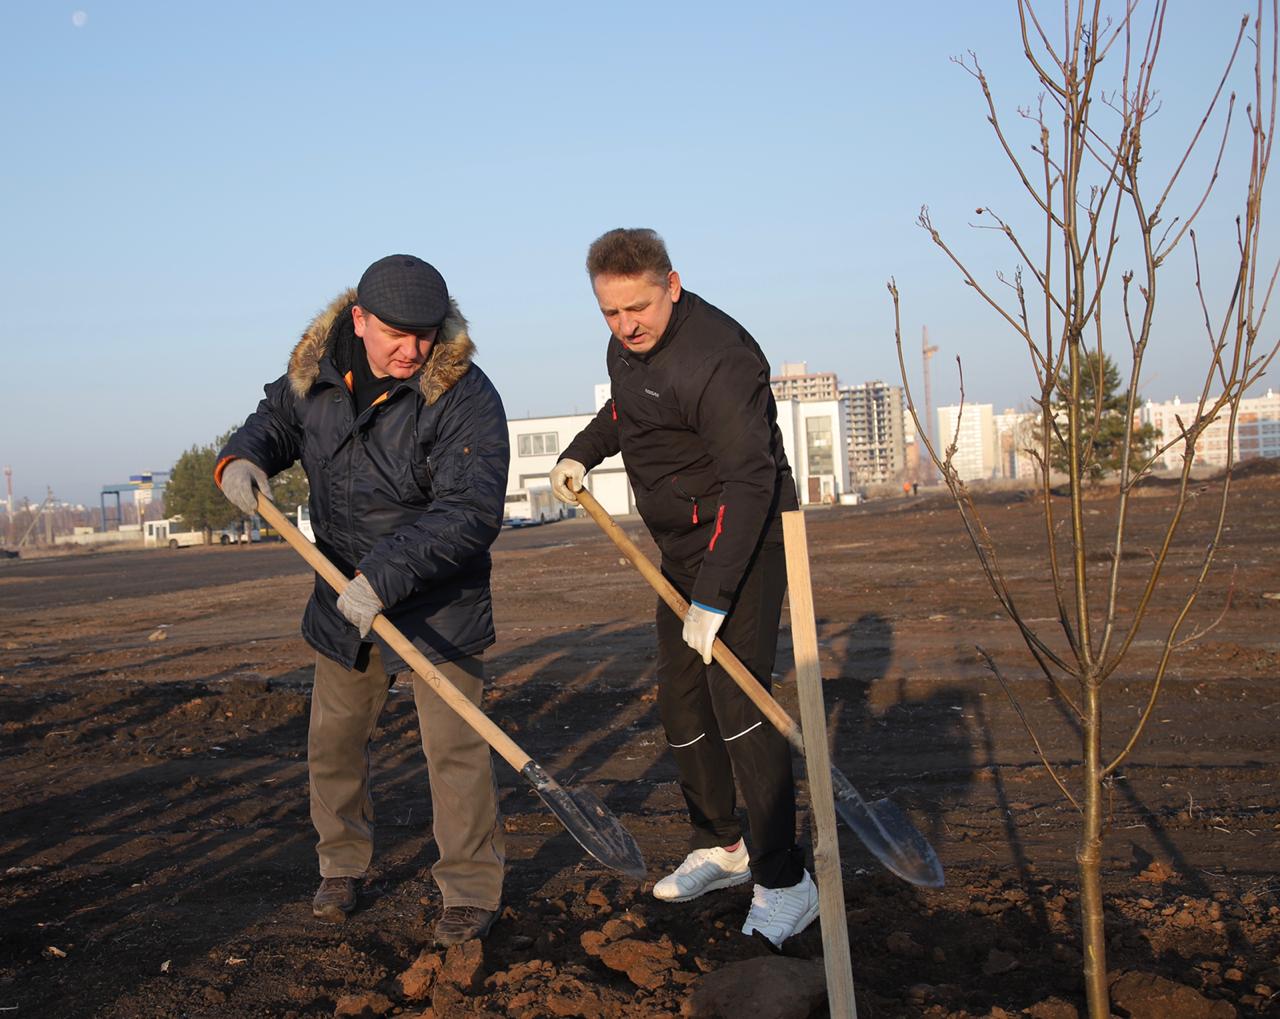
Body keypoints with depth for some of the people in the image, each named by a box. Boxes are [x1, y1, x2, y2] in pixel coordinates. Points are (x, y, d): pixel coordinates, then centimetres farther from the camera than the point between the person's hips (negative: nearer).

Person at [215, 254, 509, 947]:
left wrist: (386, 575, -37)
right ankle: (342, 864, 35)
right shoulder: (315, 375, -5)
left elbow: (470, 512, -30)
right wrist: (242, 459, -8)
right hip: (344, 595, 5)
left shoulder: (464, 396, -22)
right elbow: (275, 421, 16)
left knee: (453, 744, -5)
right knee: (333, 740, 15)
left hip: (437, 603, -5)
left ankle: (471, 890, 9)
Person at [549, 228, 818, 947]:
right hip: (683, 547, 9)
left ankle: (785, 882, -12)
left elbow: (750, 484, -30)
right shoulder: (629, 346, 4)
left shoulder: (716, 359, -26)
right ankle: (721, 847, 27)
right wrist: (582, 453, 11)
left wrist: (713, 597, -33)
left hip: (745, 543, -9)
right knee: (681, 702, 12)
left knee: (738, 700, -18)